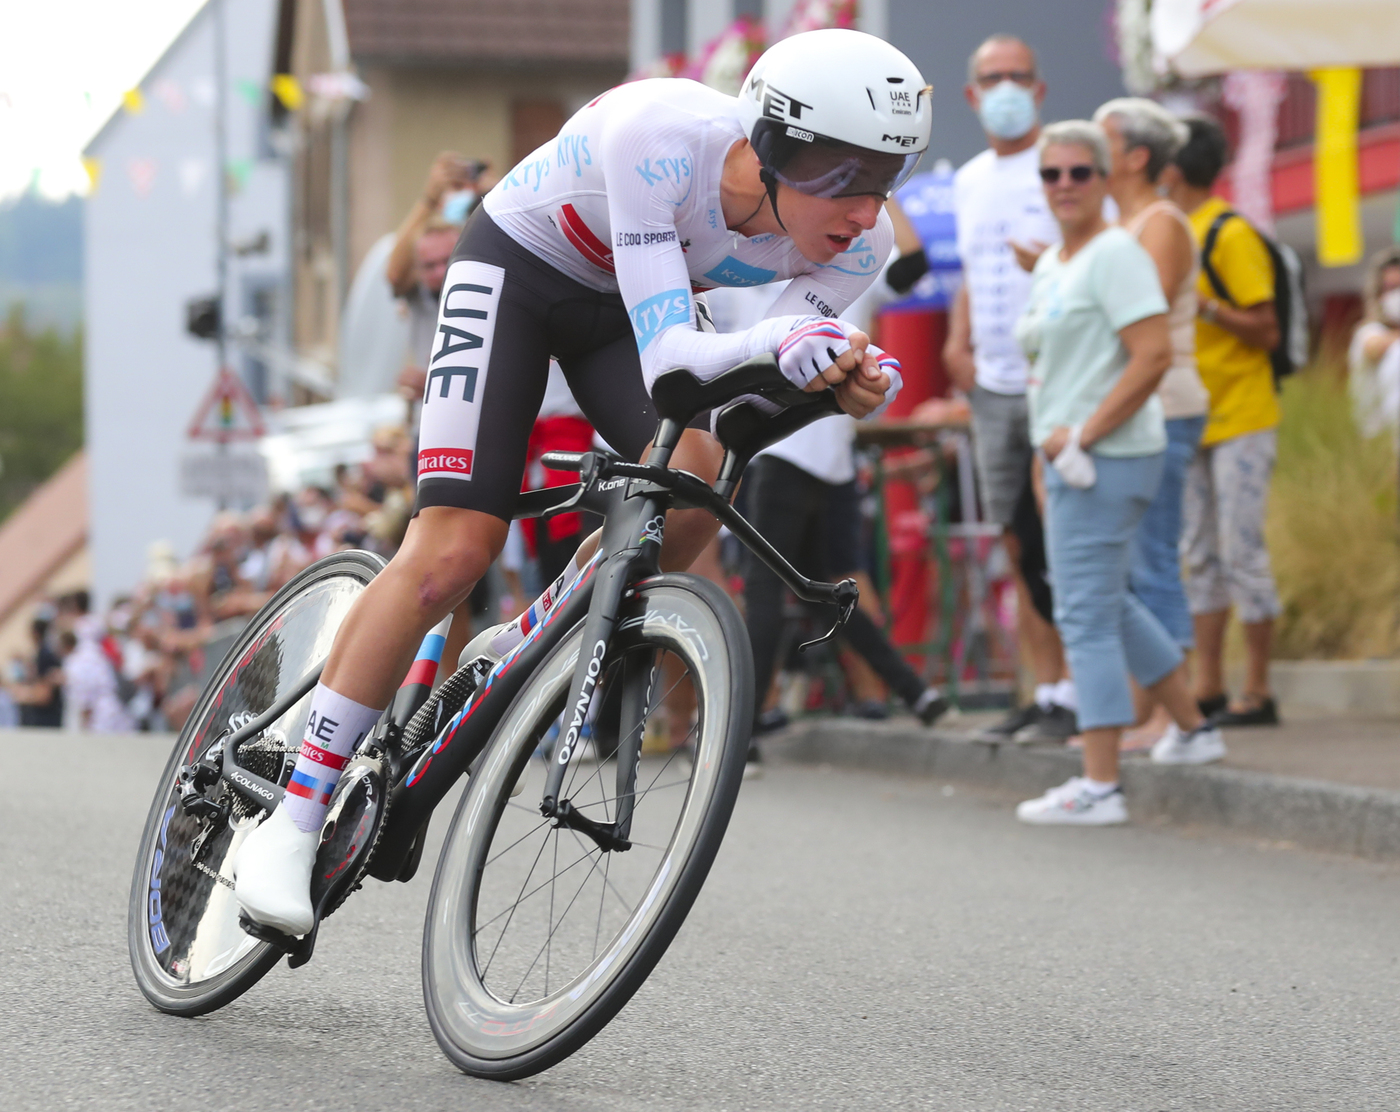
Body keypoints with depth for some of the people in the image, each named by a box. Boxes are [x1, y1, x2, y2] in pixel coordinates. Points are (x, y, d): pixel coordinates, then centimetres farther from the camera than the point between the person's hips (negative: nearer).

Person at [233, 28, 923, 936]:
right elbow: (665, 357, -42)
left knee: (695, 480, -24)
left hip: (625, 302, 5)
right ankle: (294, 821, -8)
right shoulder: (659, 136, -40)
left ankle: (514, 656, 3)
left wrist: (850, 381, -43)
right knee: (455, 548, -16)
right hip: (517, 268, -5)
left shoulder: (858, 245, -26)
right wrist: (774, 341, -61)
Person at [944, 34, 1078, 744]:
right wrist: (957, 340, 11)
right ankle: (1046, 691, 13)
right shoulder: (969, 181, 16)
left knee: (1063, 542, -11)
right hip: (992, 387, 7)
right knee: (1019, 545, 8)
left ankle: (1078, 696, -7)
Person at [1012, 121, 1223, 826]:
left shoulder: (1115, 254, -13)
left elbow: (1154, 356, -22)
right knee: (1106, 604, 20)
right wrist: (1053, 439, 8)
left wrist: (1083, 435, -20)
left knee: (1085, 612, -10)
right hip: (1068, 460, 10)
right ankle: (1193, 728, 33)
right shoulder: (1051, 264, 16)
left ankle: (1100, 786, -9)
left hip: (1107, 458, -10)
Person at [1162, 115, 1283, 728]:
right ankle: (1207, 688, 13)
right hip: (1192, 420, 9)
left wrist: (1204, 305, -24)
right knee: (1200, 556, 9)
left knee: (1242, 552, -7)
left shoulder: (1231, 235, -13)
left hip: (1240, 420, -9)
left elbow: (1266, 331, -15)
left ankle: (1257, 693, -2)